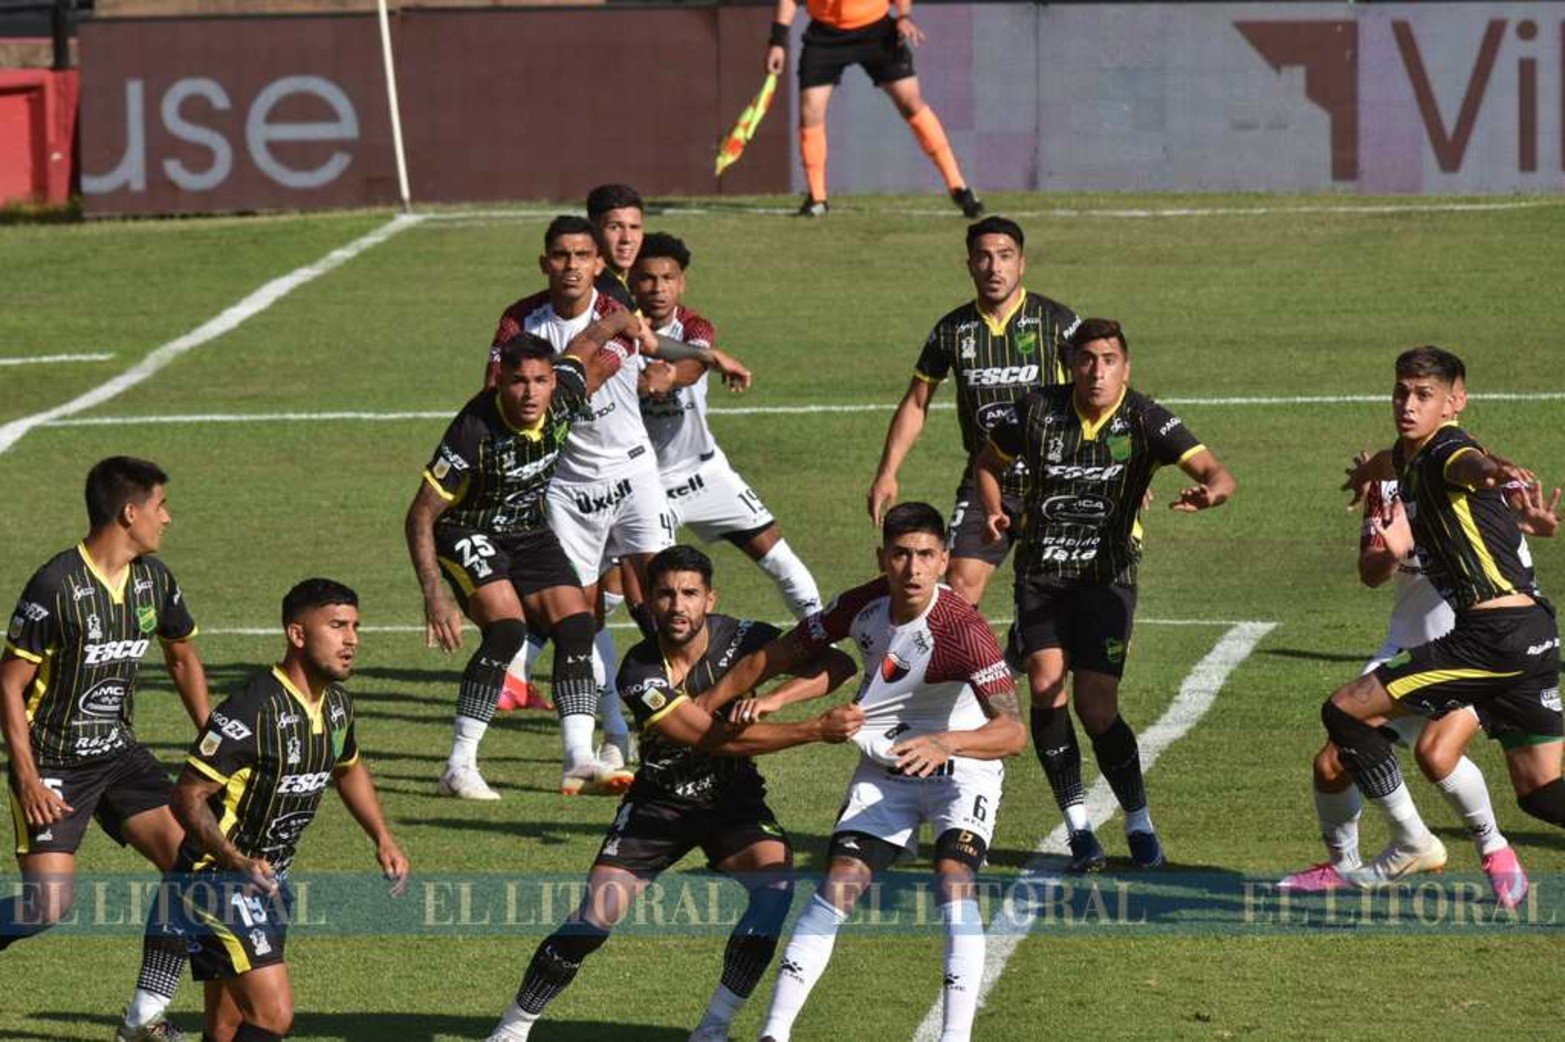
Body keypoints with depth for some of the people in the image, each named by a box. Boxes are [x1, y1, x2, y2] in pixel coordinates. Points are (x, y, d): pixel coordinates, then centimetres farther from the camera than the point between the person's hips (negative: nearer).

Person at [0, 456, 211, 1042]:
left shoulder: (153, 578, 3)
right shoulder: (56, 586, -19)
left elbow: (183, 660, 20)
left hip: (119, 753, 7)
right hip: (53, 763, -7)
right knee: (49, 906, -17)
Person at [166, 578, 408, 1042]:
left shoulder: (336, 704, 5)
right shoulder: (252, 711, -22)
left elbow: (350, 769, 28)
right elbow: (188, 796, -21)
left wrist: (382, 839, 16)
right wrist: (237, 862, -34)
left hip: (268, 880, 9)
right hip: (217, 879, -9)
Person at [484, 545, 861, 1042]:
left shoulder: (738, 637, -14)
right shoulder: (639, 673, -24)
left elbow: (837, 664, -10)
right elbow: (717, 738, -30)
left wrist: (774, 697, -28)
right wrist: (817, 730, -33)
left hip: (731, 796, 2)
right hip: (660, 800, -2)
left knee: (775, 878, -27)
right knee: (596, 917, -15)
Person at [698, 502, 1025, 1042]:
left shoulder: (963, 629, -29)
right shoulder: (862, 606, -13)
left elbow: (1012, 730, -36)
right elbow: (774, 656, 2)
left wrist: (945, 743, -54)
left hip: (961, 767, -4)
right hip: (884, 770, 4)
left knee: (954, 877, -26)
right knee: (837, 886, -7)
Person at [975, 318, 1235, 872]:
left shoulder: (1145, 420, -10)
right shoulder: (1038, 411, -5)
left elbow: (1216, 472, -20)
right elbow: (988, 462, 14)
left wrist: (1211, 490, -44)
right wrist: (993, 510, -5)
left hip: (1108, 576, -2)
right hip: (1042, 573, 2)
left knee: (1096, 707, -10)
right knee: (1045, 686, -16)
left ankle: (1138, 822, 11)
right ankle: (1077, 823, -6)